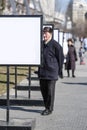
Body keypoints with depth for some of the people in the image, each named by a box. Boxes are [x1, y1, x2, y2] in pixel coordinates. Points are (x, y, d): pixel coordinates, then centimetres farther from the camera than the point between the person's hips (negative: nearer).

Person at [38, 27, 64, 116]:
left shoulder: (55, 45, -10)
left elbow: (61, 58, -5)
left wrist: (59, 71, -1)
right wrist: (40, 69, 15)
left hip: (51, 72, -6)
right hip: (42, 72, 7)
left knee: (50, 91, -1)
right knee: (43, 90, 12)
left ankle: (49, 109, 9)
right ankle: (47, 107, 24)